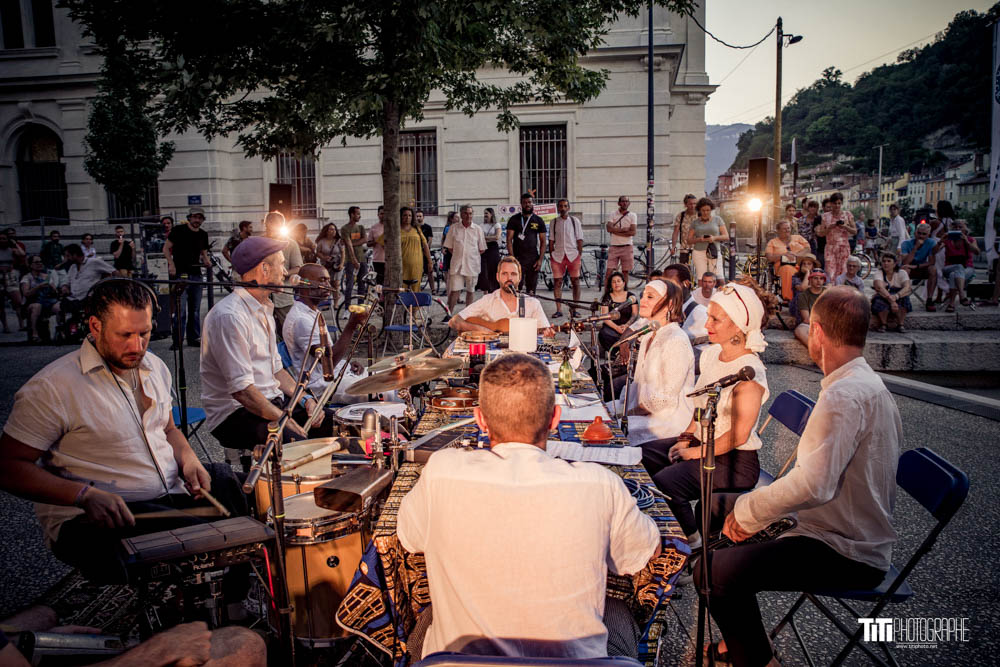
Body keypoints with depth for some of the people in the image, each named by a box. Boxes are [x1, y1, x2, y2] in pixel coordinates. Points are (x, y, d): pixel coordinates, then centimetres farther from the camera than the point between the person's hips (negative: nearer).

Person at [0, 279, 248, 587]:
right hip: (96, 517, -7)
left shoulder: (155, 368, 11)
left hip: (172, 495, 8)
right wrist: (86, 496, -24)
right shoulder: (51, 388, -12)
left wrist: (188, 459, 1)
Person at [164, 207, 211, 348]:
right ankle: (177, 341, 0)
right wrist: (171, 264, -14)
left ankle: (194, 338, 18)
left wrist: (206, 261, -2)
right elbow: (166, 248, -1)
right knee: (180, 310, -7)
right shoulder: (179, 230, -2)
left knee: (195, 309, 10)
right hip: (180, 274, -5)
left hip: (196, 274, 5)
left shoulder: (203, 235, 12)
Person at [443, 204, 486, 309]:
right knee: (455, 290, -7)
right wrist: (458, 255, 5)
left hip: (472, 265, 1)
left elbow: (482, 249, 8)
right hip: (457, 265, -1)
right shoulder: (453, 228, 3)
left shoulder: (478, 229, 3)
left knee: (470, 290, 9)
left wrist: (470, 256, 5)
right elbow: (449, 247, 10)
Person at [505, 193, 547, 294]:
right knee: (516, 288, -9)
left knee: (531, 290, 6)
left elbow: (543, 242, 9)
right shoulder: (514, 219, 2)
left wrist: (540, 259, -2)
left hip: (533, 259, 3)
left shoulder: (539, 221, 9)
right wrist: (512, 258, -11)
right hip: (518, 259, -2)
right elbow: (509, 240, -2)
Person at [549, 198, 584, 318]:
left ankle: (574, 309, 7)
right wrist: (551, 255, 4)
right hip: (558, 255, 1)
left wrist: (580, 254, -2)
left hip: (573, 255, -1)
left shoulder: (575, 221, 7)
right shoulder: (554, 222, 10)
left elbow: (580, 239, 6)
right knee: (557, 282, -1)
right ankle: (559, 310, 4)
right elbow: (551, 240, 12)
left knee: (575, 282, 0)